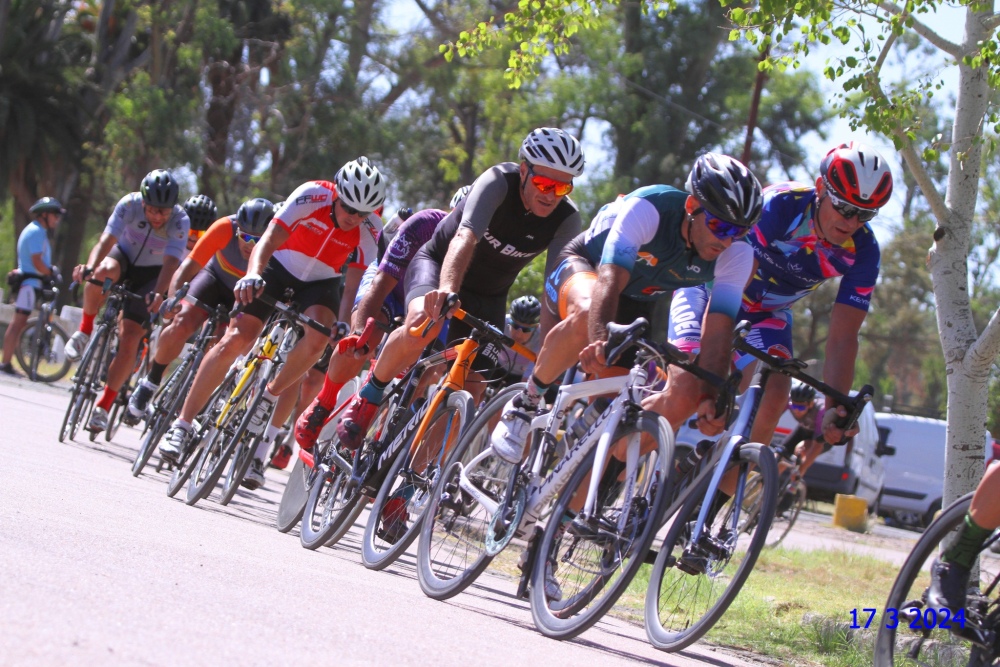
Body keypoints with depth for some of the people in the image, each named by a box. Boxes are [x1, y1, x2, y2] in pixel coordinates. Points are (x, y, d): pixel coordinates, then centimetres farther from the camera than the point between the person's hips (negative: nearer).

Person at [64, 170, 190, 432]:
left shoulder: (180, 221, -27)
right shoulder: (129, 205, -25)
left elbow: (170, 263, -36)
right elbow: (106, 240, -34)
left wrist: (158, 294, -54)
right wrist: (89, 267, -53)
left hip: (151, 275, -1)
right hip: (124, 257, 1)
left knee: (130, 339, -15)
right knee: (103, 271, -38)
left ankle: (103, 407, -4)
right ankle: (85, 330, -13)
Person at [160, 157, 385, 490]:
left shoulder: (370, 229, -21)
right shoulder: (312, 196, -28)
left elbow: (355, 281, -19)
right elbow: (268, 241, -35)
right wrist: (252, 275, -53)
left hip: (321, 282, 1)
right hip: (281, 267, -1)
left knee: (317, 339, -31)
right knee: (236, 339, -15)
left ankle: (269, 397, -8)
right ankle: (182, 425, -5)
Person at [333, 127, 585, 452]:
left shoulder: (567, 220, -21)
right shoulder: (499, 182, -29)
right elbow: (465, 238, -45)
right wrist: (447, 291, -63)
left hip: (488, 297, 4)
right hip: (438, 264, -4)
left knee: (470, 391, -10)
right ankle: (368, 397, -10)